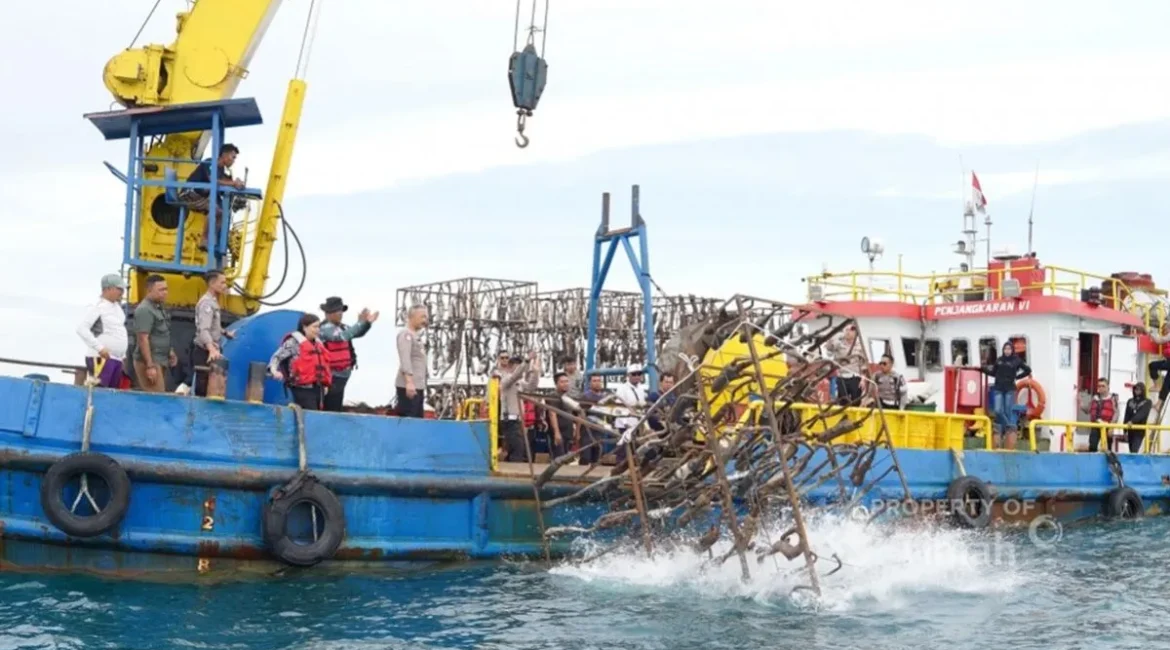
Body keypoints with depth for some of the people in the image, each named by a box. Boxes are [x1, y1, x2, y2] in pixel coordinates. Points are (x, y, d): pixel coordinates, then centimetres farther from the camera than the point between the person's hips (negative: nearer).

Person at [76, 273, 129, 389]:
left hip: (117, 360, 9)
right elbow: (81, 328, -17)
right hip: (101, 358, -9)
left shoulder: (117, 307, 17)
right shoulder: (97, 307, -9)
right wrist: (100, 347, -21)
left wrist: (123, 355, 20)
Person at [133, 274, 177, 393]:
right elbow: (143, 339, -20)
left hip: (159, 360, 10)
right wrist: (150, 366, -23)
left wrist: (170, 352, 20)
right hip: (149, 362, -10)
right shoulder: (144, 310, -15)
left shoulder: (159, 308, 15)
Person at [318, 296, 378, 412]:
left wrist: (367, 322, -4)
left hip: (341, 374, 9)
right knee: (330, 411, -11)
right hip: (331, 376, -9)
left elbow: (358, 333, 15)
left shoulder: (342, 327, 13)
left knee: (336, 410, 14)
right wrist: (360, 322, -28)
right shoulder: (325, 328, -15)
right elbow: (342, 337, -29)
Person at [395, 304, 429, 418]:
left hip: (418, 386, 10)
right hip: (408, 386, -10)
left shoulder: (416, 335, 21)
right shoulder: (406, 334, -9)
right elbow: (405, 359, -20)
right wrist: (409, 382, -29)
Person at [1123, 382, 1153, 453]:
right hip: (1131, 430, 5)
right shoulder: (1130, 401, 10)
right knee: (1131, 451, 7)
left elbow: (1142, 414, -18)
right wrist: (1125, 430, 4)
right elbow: (1127, 416, 10)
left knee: (1134, 450, -18)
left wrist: (1132, 421, -33)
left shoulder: (1147, 402, -2)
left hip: (1140, 430, -5)